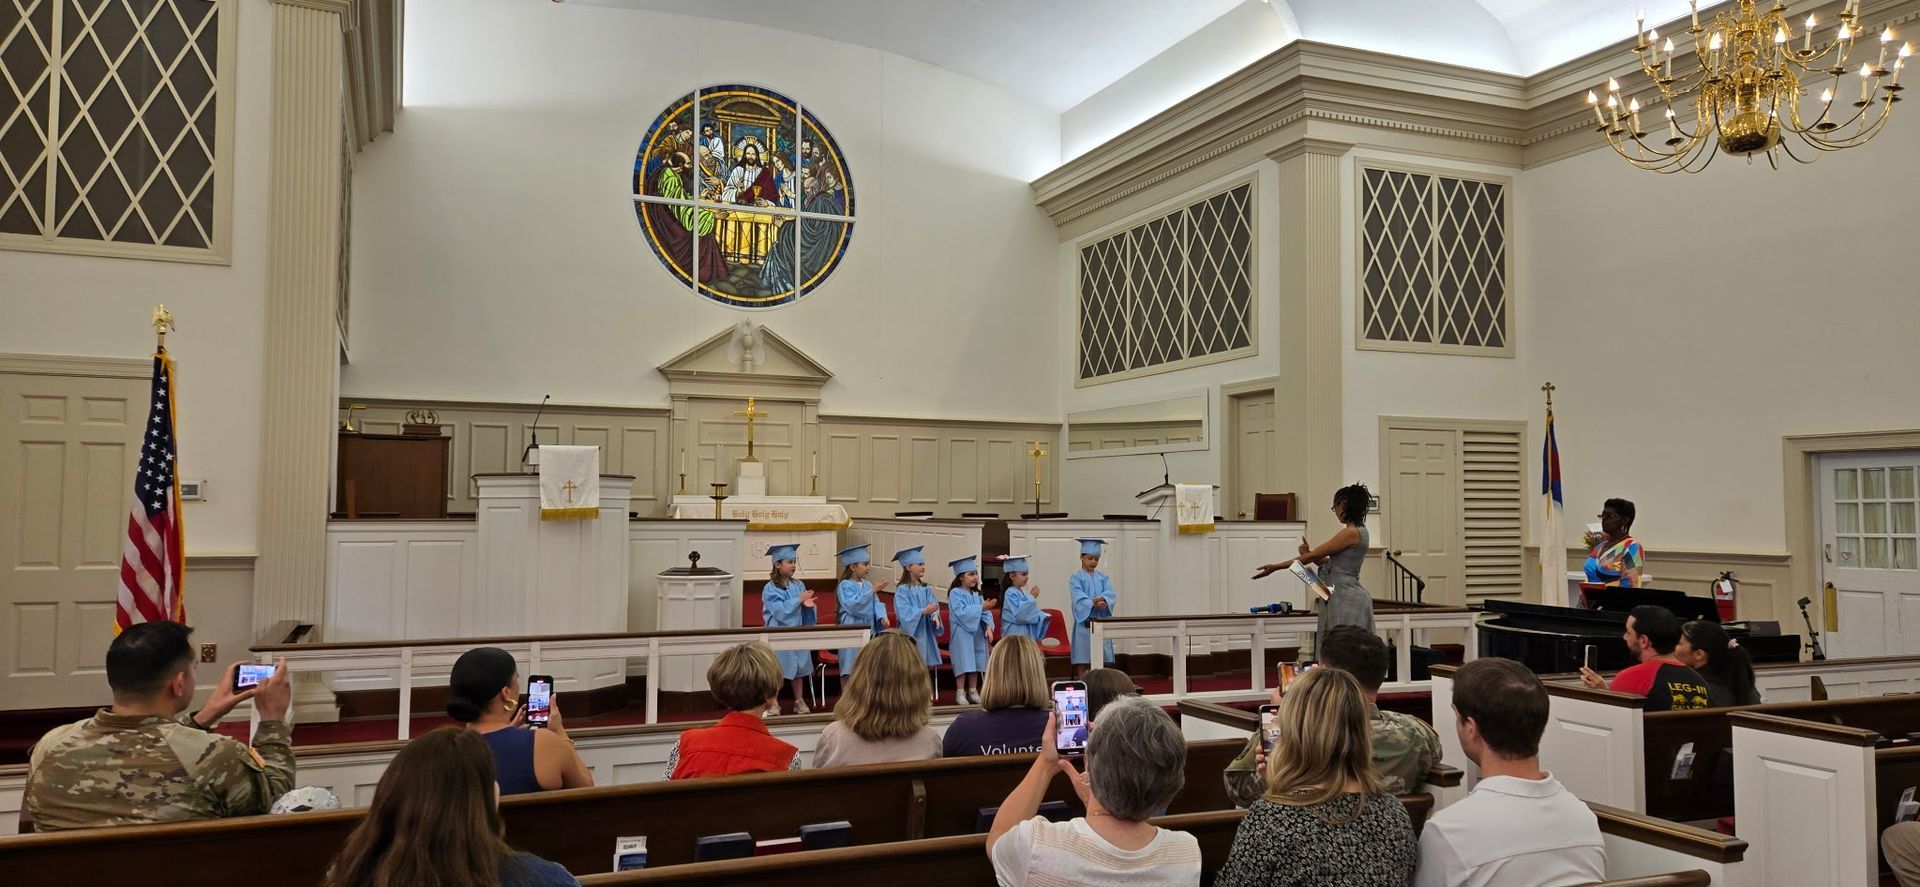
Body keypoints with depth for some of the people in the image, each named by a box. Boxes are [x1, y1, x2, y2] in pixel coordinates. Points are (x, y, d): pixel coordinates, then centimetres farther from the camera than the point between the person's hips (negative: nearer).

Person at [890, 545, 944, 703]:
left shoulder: (926, 588, 9)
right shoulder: (902, 590, -9)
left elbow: (934, 605, 1)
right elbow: (905, 613, -17)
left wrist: (935, 615, -20)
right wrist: (924, 611, -28)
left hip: (926, 633, 6)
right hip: (910, 633, -5)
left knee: (927, 666, 7)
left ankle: (928, 697, 13)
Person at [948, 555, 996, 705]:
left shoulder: (977, 594, 10)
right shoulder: (955, 593, -10)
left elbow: (985, 613, 4)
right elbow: (961, 612, -21)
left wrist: (988, 627, -12)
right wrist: (981, 608, -24)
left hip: (977, 634, 6)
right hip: (962, 635, -6)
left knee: (975, 664, 9)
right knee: (963, 664, -5)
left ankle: (973, 692, 18)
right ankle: (960, 693, 4)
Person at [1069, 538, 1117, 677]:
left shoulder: (1103, 578, 13)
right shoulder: (1076, 579, 0)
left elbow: (1110, 594, -3)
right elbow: (1079, 598, -16)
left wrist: (1103, 600, -26)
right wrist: (1093, 604, -33)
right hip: (1084, 622, -4)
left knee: (1101, 659, 5)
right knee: (1082, 660, -3)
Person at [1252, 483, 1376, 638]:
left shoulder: (1351, 533, -15)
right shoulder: (1358, 531, 14)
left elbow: (1313, 556, -13)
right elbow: (1331, 563, 16)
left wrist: (1276, 567, -9)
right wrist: (1308, 554, 4)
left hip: (1345, 599, -10)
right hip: (1346, 596, 10)